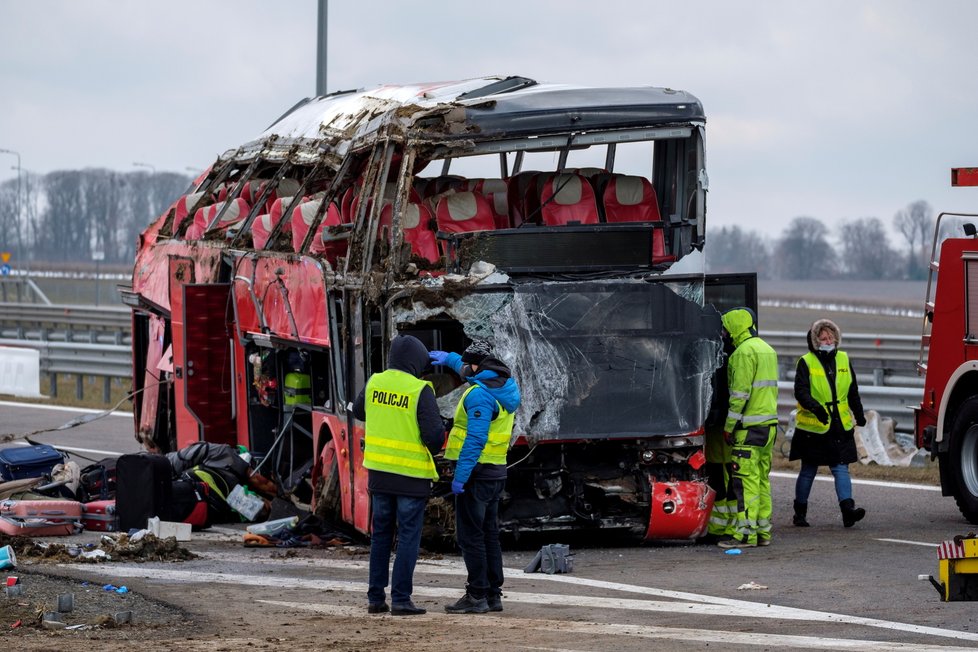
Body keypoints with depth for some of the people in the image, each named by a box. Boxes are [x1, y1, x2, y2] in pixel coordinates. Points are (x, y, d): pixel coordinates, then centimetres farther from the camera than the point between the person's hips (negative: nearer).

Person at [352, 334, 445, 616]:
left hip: (379, 471, 5)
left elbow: (358, 411, 21)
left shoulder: (375, 382, 2)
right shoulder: (420, 391, -15)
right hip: (411, 474, -5)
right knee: (408, 537, 2)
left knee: (381, 534, 14)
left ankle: (375, 597, 14)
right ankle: (401, 599, -2)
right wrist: (433, 449, 5)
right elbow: (434, 434, -17)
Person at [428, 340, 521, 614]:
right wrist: (449, 358, 43)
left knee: (470, 535, -5)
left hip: (476, 471, -9)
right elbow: (474, 371, 35)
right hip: (496, 472, 9)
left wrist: (460, 476, -24)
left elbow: (476, 439, -24)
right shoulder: (505, 384, 10)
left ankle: (477, 596, -6)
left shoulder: (479, 394, -18)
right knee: (489, 534, 13)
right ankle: (493, 594, 16)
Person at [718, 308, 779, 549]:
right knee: (762, 478, 12)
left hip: (749, 427, -9)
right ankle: (763, 532, 13)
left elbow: (740, 393, -17)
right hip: (769, 424, 9)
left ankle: (746, 534, -10)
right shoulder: (767, 349, 17)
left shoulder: (744, 351, -13)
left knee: (745, 479, -8)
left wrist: (729, 426, -13)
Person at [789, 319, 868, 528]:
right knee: (808, 471, 8)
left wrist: (859, 415, 29)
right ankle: (800, 512, 20)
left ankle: (848, 508, -16)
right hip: (813, 427, -3)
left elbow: (852, 391, 21)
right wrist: (815, 407, -34)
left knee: (841, 468, -6)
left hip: (840, 426, 3)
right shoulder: (806, 362, -5)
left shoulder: (843, 360, 9)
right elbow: (801, 391, -17)